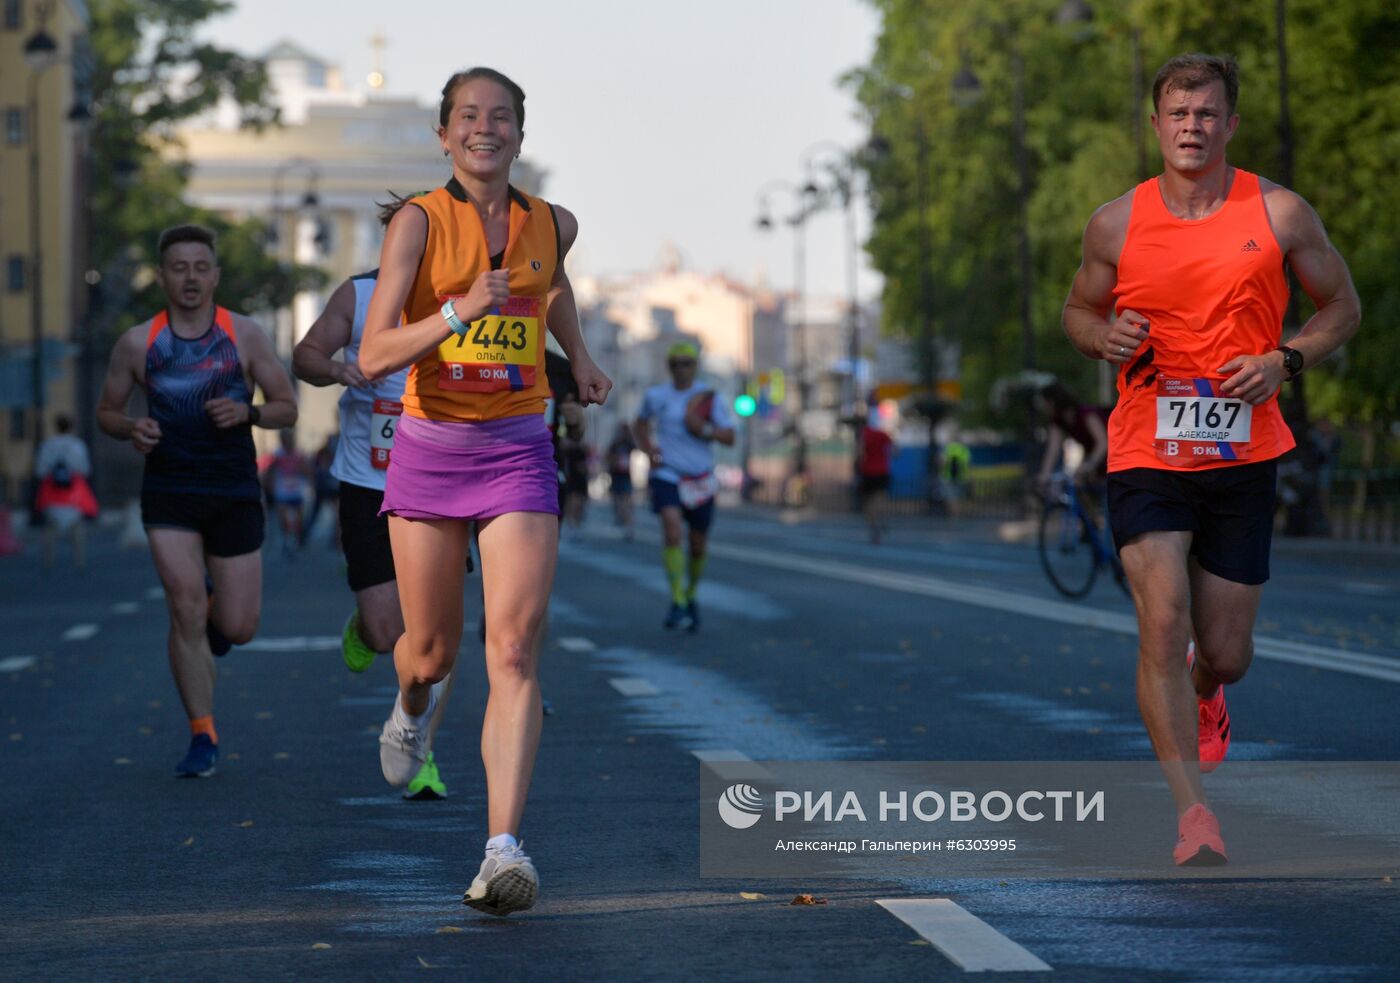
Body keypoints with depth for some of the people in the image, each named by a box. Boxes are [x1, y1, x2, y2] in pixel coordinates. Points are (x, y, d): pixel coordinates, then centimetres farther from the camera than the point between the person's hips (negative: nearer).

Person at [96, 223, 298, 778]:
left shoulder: (244, 336, 0)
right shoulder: (137, 343, 1)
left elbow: (287, 408, 4)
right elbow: (107, 412, 11)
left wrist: (247, 412, -17)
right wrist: (131, 429, -12)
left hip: (234, 493, 0)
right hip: (168, 493, 0)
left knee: (237, 628, 0)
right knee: (186, 611, -13)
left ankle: (216, 613, 39)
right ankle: (203, 738, -3)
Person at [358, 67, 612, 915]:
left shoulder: (552, 224, 4)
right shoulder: (419, 222, -8)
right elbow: (373, 358, -16)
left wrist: (581, 356, 21)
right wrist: (460, 312, -28)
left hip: (519, 455, 1)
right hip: (429, 452, -1)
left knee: (515, 650, -15)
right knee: (433, 650, 11)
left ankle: (505, 846, -22)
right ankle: (412, 706, 50)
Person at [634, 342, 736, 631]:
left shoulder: (709, 399, 2)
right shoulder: (655, 396, 3)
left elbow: (729, 438, 1)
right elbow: (641, 425, 22)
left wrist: (705, 429, -16)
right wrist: (648, 449, 4)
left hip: (700, 478, 2)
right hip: (667, 474, -2)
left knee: (698, 544, 9)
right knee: (672, 527, -26)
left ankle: (691, 596, 36)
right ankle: (678, 603, -28)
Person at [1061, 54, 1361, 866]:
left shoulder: (1279, 214, -1)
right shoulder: (1118, 223, 1)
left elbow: (1343, 306, 9)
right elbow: (1079, 309, 16)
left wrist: (1284, 362, -10)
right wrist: (1105, 338, -8)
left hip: (1243, 460, 1)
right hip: (1146, 456, 0)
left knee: (1226, 651, 8)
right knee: (1163, 624, -17)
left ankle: (1207, 695, 47)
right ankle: (1192, 812, -14)